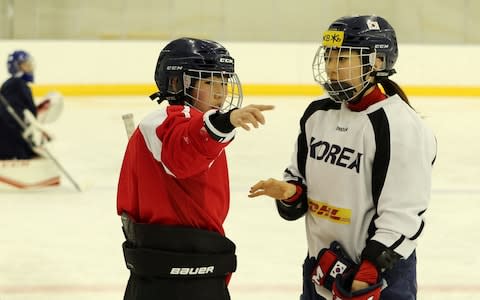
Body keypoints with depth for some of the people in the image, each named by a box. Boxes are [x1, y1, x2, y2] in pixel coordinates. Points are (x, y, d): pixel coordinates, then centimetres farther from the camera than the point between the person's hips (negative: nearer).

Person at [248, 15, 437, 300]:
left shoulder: (401, 127, -17)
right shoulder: (318, 115, 7)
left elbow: (402, 216, -19)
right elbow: (301, 178, 18)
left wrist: (367, 274, -22)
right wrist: (288, 191, -5)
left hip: (381, 274, -8)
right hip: (321, 267, 8)